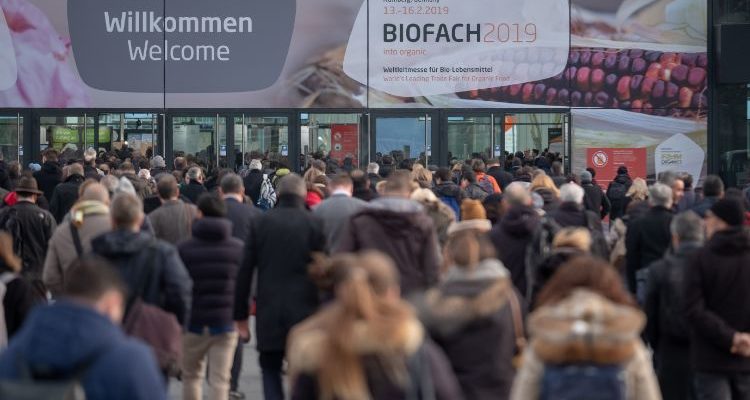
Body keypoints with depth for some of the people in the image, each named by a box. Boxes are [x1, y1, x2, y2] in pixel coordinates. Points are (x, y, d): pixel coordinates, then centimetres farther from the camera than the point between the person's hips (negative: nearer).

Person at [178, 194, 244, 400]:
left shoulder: (184, 248, -5)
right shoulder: (238, 248, 1)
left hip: (193, 323, -1)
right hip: (225, 322, 1)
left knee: (191, 376, 16)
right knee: (220, 380, 1)